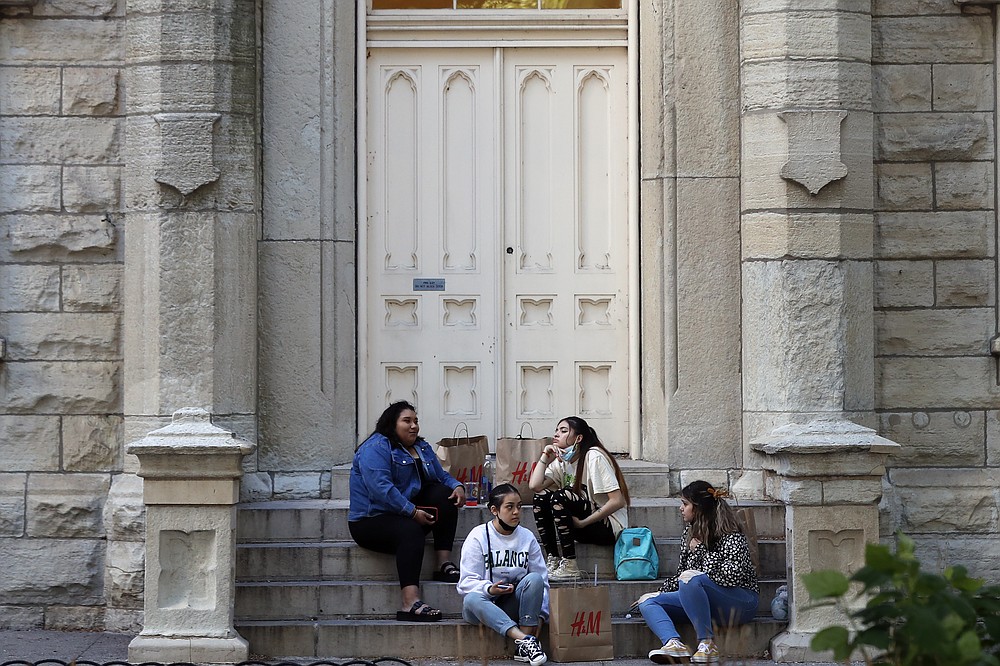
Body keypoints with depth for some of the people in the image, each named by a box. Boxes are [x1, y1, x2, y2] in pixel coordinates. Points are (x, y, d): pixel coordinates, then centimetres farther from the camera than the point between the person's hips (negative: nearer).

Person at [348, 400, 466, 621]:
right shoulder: (376, 447, -12)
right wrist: (413, 512, -26)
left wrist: (458, 487, -4)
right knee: (410, 530, -36)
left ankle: (444, 564, -15)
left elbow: (441, 476, 20)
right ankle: (411, 605, -51)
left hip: (407, 513, 9)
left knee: (445, 494, -8)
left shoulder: (422, 447, 18)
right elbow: (381, 488, -24)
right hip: (372, 519, -8)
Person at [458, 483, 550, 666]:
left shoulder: (527, 537, 7)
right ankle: (524, 639, -52)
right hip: (484, 599, -2)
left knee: (534, 579, -26)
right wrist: (489, 589, -28)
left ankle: (524, 648, -33)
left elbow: (542, 580, 5)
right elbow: (467, 582, -7)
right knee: (472, 599, -37)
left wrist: (540, 613, -9)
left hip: (513, 604, 3)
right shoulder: (479, 536, -2)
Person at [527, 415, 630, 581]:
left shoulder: (594, 457, -14)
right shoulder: (561, 461, 10)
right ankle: (553, 561, -11)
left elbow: (617, 501, -21)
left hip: (609, 526, -8)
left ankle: (570, 567, -24)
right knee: (541, 497, -9)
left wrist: (583, 522, -21)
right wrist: (545, 457, -4)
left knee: (559, 497, -27)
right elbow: (534, 486, -5)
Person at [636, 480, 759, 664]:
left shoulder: (731, 537, -12)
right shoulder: (690, 534, 11)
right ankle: (674, 643, -33)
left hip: (741, 604, -9)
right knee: (647, 601, -3)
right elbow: (681, 573, 22)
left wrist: (701, 551, -19)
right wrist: (660, 593, 10)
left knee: (690, 578, -34)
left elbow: (731, 576, -26)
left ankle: (707, 645, -30)